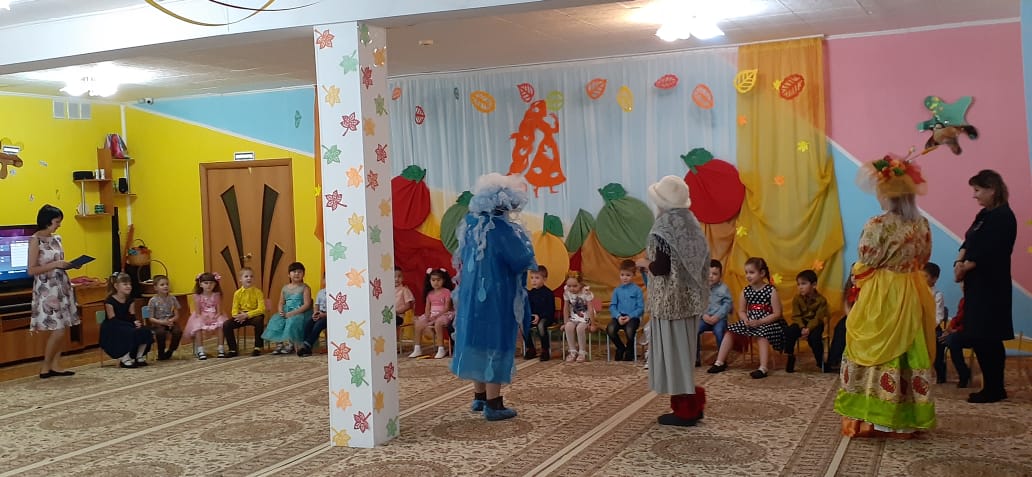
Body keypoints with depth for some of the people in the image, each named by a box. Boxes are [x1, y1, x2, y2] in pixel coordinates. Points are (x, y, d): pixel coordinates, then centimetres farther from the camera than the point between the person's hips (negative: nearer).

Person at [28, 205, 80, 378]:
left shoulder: (56, 238, 11)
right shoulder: (35, 240, -11)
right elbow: (31, 270, -15)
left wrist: (69, 264, 3)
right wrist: (55, 264, -19)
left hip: (61, 286, 7)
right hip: (47, 289, -7)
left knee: (61, 329, 6)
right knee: (57, 330, -9)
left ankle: (55, 365, 14)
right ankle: (45, 367, 5)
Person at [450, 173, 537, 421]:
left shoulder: (470, 223, 2)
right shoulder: (502, 228, -20)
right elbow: (524, 261, -14)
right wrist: (520, 235, 1)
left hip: (471, 294, 7)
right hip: (497, 296, -7)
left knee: (478, 340, 16)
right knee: (496, 344, 0)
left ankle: (479, 397, 27)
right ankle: (492, 404, 3)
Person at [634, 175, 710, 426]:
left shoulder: (665, 228, -17)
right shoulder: (690, 223, 8)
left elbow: (661, 268, -21)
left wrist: (644, 263, -1)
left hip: (670, 300, -8)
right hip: (690, 297, 8)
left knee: (672, 351, 0)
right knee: (683, 351, 17)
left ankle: (684, 410, 6)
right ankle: (692, 405, 23)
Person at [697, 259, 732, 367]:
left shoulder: (723, 289, -1)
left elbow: (728, 304, -6)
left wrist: (717, 316, -15)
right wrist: (703, 315, -14)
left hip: (719, 318, -3)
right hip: (704, 317, 3)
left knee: (719, 332, -31)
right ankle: (696, 359, -7)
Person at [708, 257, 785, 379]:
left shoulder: (771, 291, -10)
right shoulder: (745, 291, 6)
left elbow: (777, 314, -12)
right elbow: (742, 311, 11)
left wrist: (759, 322, -22)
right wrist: (746, 320, -13)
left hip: (766, 323, -6)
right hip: (749, 323, 6)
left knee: (761, 336, -34)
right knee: (730, 331, -5)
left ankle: (763, 368, -38)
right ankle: (720, 362, 3)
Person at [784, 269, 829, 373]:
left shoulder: (821, 300, -11)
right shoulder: (797, 299, -4)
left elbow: (818, 318, -16)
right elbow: (796, 316, -7)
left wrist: (809, 328, -30)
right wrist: (802, 328, -24)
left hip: (815, 324, -3)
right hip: (801, 323, 3)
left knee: (814, 337, -32)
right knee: (789, 331, -25)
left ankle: (821, 362, -14)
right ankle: (790, 357, -12)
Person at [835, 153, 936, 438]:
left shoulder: (878, 225, -15)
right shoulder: (922, 225, 3)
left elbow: (863, 267, -11)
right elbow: (923, 260, 12)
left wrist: (859, 283, 9)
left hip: (879, 298, -6)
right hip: (912, 297, 6)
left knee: (876, 356, 2)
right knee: (910, 355, 10)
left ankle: (869, 420, 6)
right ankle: (907, 420, 18)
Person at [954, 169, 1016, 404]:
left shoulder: (1002, 217, -14)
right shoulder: (984, 214, 14)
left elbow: (984, 252, -20)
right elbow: (968, 242, 10)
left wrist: (964, 267, -9)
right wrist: (959, 263, -7)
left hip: (991, 286, -9)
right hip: (978, 284, 9)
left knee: (987, 338, -4)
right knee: (978, 337, 11)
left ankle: (994, 389, 6)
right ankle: (993, 387, 20)